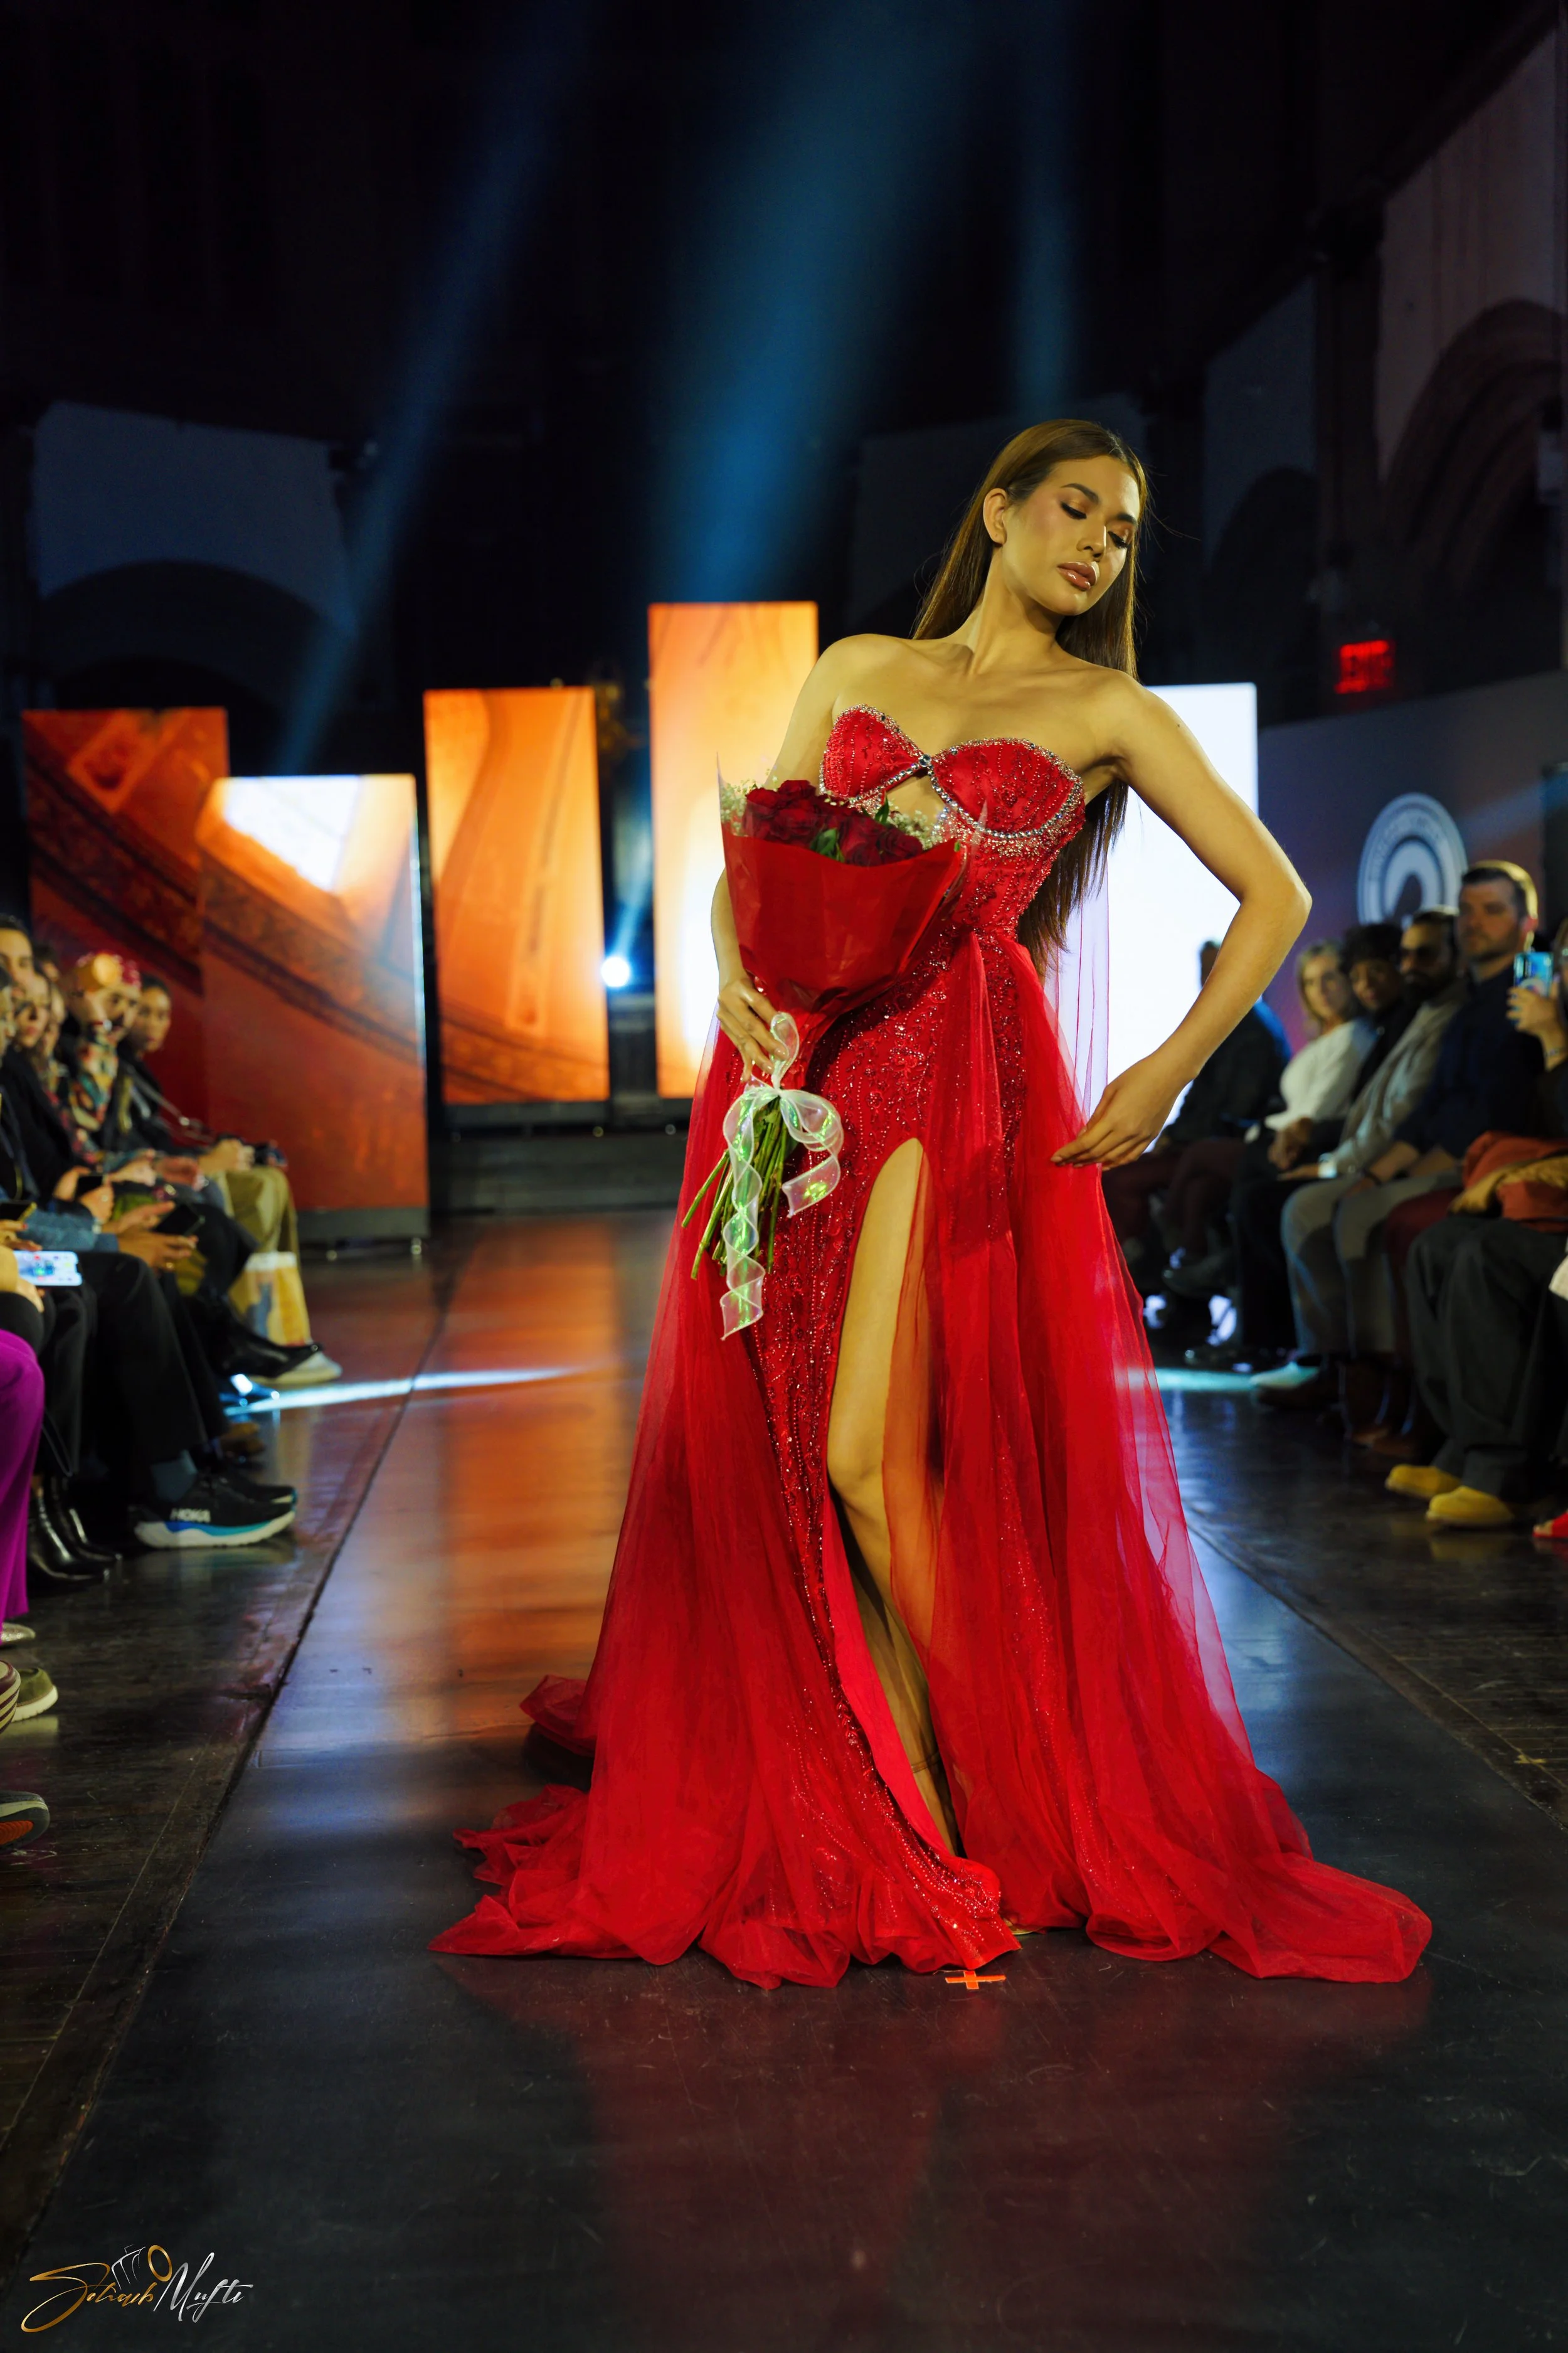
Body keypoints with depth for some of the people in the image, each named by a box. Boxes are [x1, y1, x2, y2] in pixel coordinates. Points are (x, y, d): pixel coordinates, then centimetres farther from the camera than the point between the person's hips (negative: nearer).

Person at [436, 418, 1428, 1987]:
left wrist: (1175, 1069, -9)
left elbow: (1273, 894, 4)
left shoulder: (1105, 711, 9)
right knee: (754, 1437, 2)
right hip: (797, 1054, 4)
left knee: (869, 1456, -12)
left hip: (957, 1071, -4)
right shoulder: (856, 669, 18)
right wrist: (738, 973, -6)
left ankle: (966, 1810, 6)